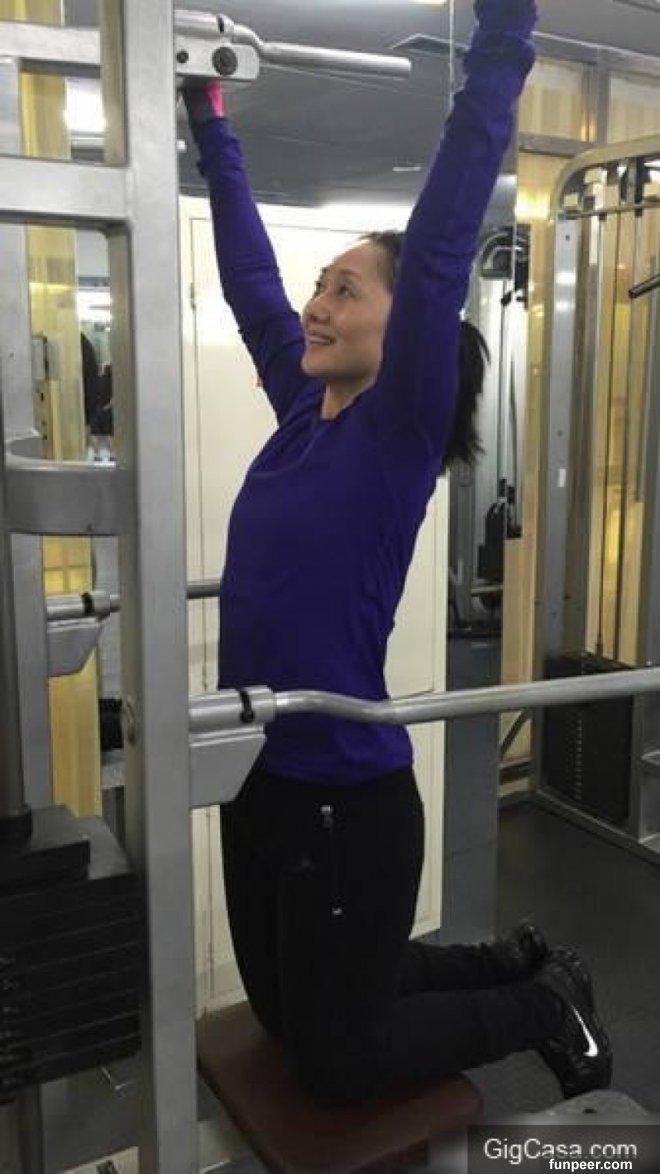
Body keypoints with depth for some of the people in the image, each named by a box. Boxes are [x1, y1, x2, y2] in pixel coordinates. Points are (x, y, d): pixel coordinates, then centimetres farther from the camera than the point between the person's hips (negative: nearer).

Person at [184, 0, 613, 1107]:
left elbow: (444, 238, -21)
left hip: (345, 792, -8)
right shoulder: (304, 409, 4)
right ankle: (507, 963, 38)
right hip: (261, 778, 8)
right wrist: (211, 124, 19)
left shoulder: (401, 428, -14)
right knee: (286, 1014, 25)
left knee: (338, 1058, 11)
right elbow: (247, 273, 13)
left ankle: (547, 1000, 29)